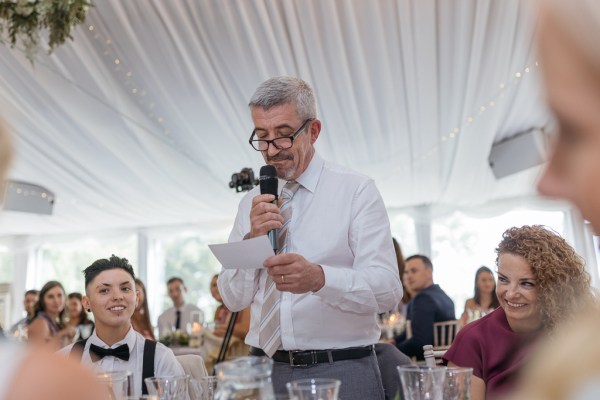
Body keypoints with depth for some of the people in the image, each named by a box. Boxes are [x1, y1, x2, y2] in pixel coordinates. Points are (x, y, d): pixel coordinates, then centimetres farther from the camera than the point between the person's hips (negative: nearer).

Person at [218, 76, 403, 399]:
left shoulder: (356, 191, -5)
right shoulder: (252, 203, 8)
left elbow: (387, 290, -14)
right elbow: (234, 300, 6)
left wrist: (318, 278, -31)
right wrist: (252, 239, -11)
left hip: (342, 372, -3)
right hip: (266, 371, 4)